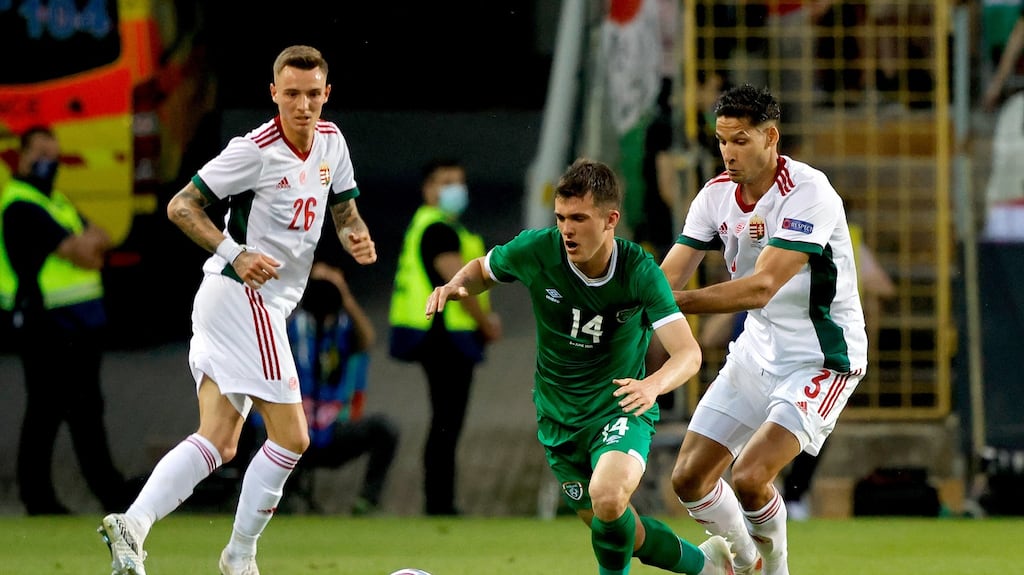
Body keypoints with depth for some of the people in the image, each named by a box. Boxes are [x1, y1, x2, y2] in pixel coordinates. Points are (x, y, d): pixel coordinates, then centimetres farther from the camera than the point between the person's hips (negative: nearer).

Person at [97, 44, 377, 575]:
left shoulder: (331, 141, 9)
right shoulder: (255, 150, -14)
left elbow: (344, 211, 21)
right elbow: (181, 206, -13)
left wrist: (356, 238, -2)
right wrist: (235, 255, -23)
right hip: (242, 297, -9)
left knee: (218, 444, 2)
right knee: (291, 436, -6)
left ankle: (132, 524, -8)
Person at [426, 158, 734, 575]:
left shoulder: (639, 271, -21)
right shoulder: (537, 250, -15)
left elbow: (688, 353, -29)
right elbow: (483, 269, 8)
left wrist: (653, 385, -49)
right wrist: (455, 286, -15)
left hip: (621, 410, -4)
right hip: (558, 417, 4)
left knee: (607, 497, -32)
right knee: (614, 530, 12)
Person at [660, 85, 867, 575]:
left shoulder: (809, 193, -23)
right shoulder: (716, 194, -1)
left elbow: (761, 287, -31)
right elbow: (666, 278, -4)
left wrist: (675, 301, -37)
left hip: (822, 360, -7)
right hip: (757, 352, 7)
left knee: (749, 476, -22)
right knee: (689, 479, 3)